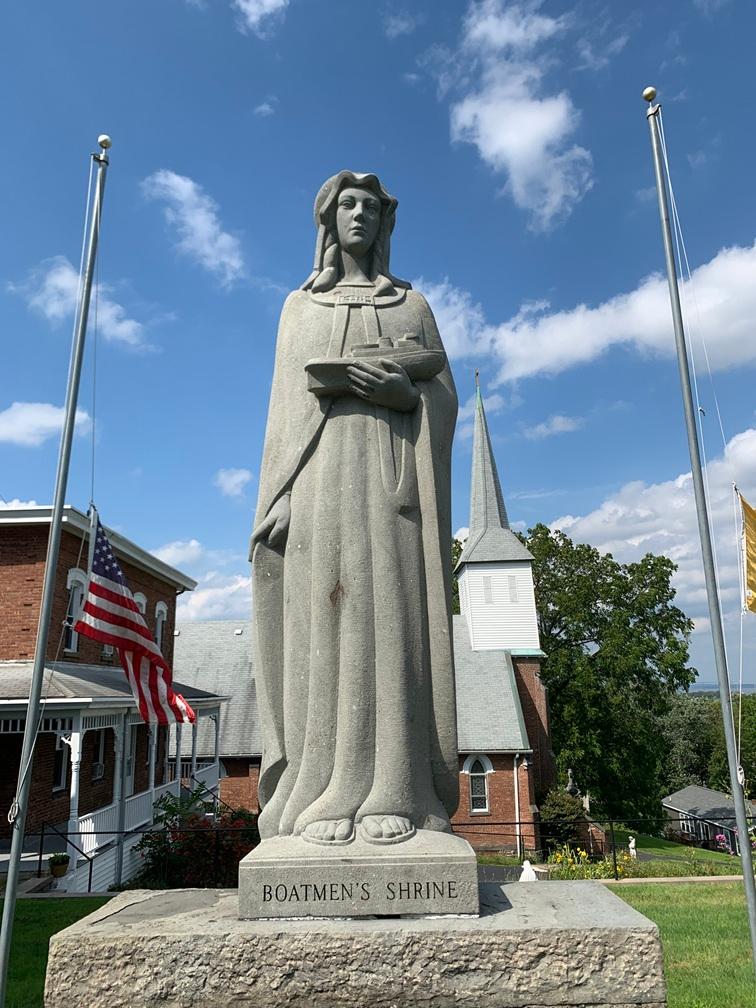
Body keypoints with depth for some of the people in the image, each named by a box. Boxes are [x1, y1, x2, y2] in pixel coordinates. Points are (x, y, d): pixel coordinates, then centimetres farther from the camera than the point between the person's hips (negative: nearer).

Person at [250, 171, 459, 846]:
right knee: (322, 619, -9)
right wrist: (279, 497, -2)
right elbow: (285, 408, 12)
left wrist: (405, 392, -12)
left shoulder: (412, 304, 20)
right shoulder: (299, 306, 22)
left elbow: (445, 397, 12)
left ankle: (394, 795, -7)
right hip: (319, 469, 1)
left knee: (389, 618, -10)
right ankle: (326, 796, -7)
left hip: (389, 469, 0)